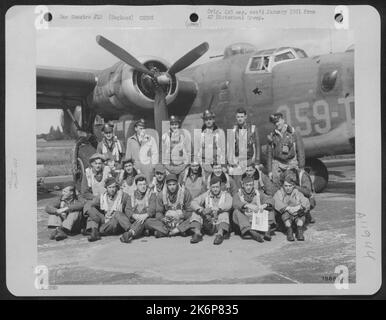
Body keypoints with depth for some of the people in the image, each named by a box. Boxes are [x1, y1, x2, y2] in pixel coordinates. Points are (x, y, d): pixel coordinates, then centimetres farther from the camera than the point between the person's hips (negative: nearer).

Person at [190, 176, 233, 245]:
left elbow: (229, 204, -21)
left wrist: (216, 209, -37)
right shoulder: (206, 195, 9)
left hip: (221, 224, -2)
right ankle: (197, 233, -25)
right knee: (197, 211, -11)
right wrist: (201, 210, -28)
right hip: (208, 226, 3)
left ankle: (220, 233, -42)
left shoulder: (226, 195, 3)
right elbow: (193, 203, -7)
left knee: (224, 212, -26)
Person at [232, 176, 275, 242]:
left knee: (270, 209, -11)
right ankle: (252, 232, -45)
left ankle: (267, 231, -28)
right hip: (244, 221, -2)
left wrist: (264, 205, -27)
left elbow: (270, 199, -3)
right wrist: (248, 205, -34)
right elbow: (235, 204, -16)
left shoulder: (258, 193, 13)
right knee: (237, 211, -28)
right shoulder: (238, 194, 7)